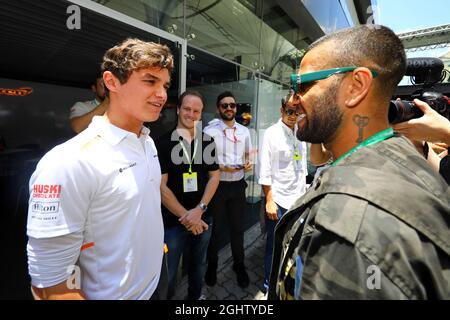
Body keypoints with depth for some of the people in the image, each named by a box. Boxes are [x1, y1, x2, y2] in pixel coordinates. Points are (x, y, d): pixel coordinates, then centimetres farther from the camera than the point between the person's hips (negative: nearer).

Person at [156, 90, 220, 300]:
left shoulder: (207, 141, 1)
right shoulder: (163, 143, -9)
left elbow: (214, 176, 2)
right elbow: (161, 186, -12)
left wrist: (199, 209, -10)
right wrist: (186, 216, -13)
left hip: (203, 219, 4)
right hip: (173, 221, -3)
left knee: (198, 265, 23)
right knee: (168, 273, 12)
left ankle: (195, 296, 49)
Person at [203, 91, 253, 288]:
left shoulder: (244, 131, 5)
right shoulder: (210, 131, -9)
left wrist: (249, 164, -8)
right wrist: (221, 168, -22)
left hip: (238, 185, 4)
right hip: (217, 185, -3)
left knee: (238, 227, 18)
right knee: (215, 228, 14)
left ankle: (239, 264, 41)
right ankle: (212, 265, 39)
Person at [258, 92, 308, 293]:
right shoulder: (272, 133, -9)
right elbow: (264, 171, -12)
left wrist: (304, 193, 14)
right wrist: (269, 201, -14)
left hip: (298, 199, 6)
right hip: (278, 199, -5)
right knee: (275, 246, 7)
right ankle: (269, 285, 29)